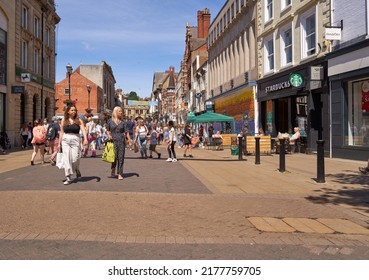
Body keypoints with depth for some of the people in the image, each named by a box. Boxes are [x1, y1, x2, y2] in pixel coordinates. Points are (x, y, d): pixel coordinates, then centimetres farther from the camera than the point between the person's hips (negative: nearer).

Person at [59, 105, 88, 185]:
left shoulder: (78, 120, 2)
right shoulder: (64, 120, 8)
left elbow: (83, 130, -10)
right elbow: (61, 132, 11)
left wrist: (85, 139, -26)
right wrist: (59, 143, 9)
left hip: (75, 140, -1)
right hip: (65, 140, 2)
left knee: (75, 158, -6)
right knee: (66, 158, -4)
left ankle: (77, 169, 29)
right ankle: (68, 177, 2)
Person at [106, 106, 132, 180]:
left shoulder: (123, 122, 8)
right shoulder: (110, 121, 5)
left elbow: (126, 131, 5)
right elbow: (107, 130, 14)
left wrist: (129, 139, -7)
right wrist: (108, 135, -6)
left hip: (121, 140, 2)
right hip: (113, 140, -2)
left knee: (121, 157, -2)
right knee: (114, 156, -10)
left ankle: (120, 174, 4)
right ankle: (113, 169, 22)